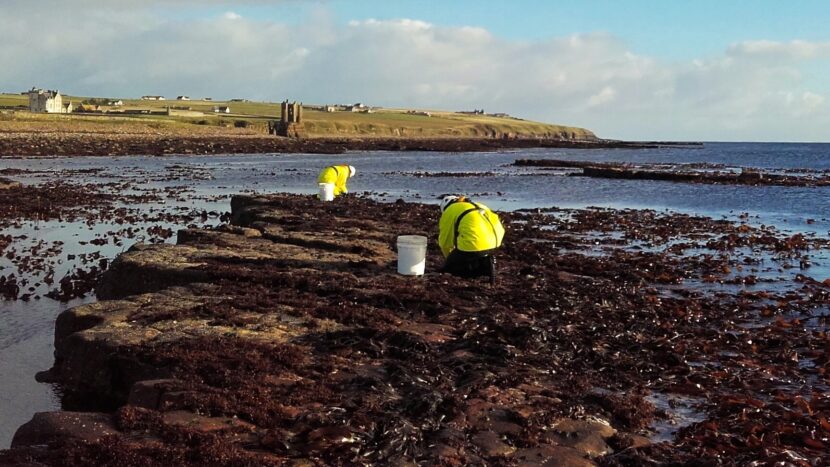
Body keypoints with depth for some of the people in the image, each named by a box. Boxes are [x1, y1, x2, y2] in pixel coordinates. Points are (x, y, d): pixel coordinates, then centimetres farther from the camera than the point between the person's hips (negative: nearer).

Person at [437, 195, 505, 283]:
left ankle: (483, 268, -6)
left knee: (449, 267, 12)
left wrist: (450, 258, 38)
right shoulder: (478, 206, 31)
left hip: (473, 244, -7)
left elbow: (445, 241, 19)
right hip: (494, 243, 7)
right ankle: (486, 265, 3)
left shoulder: (449, 211, 13)